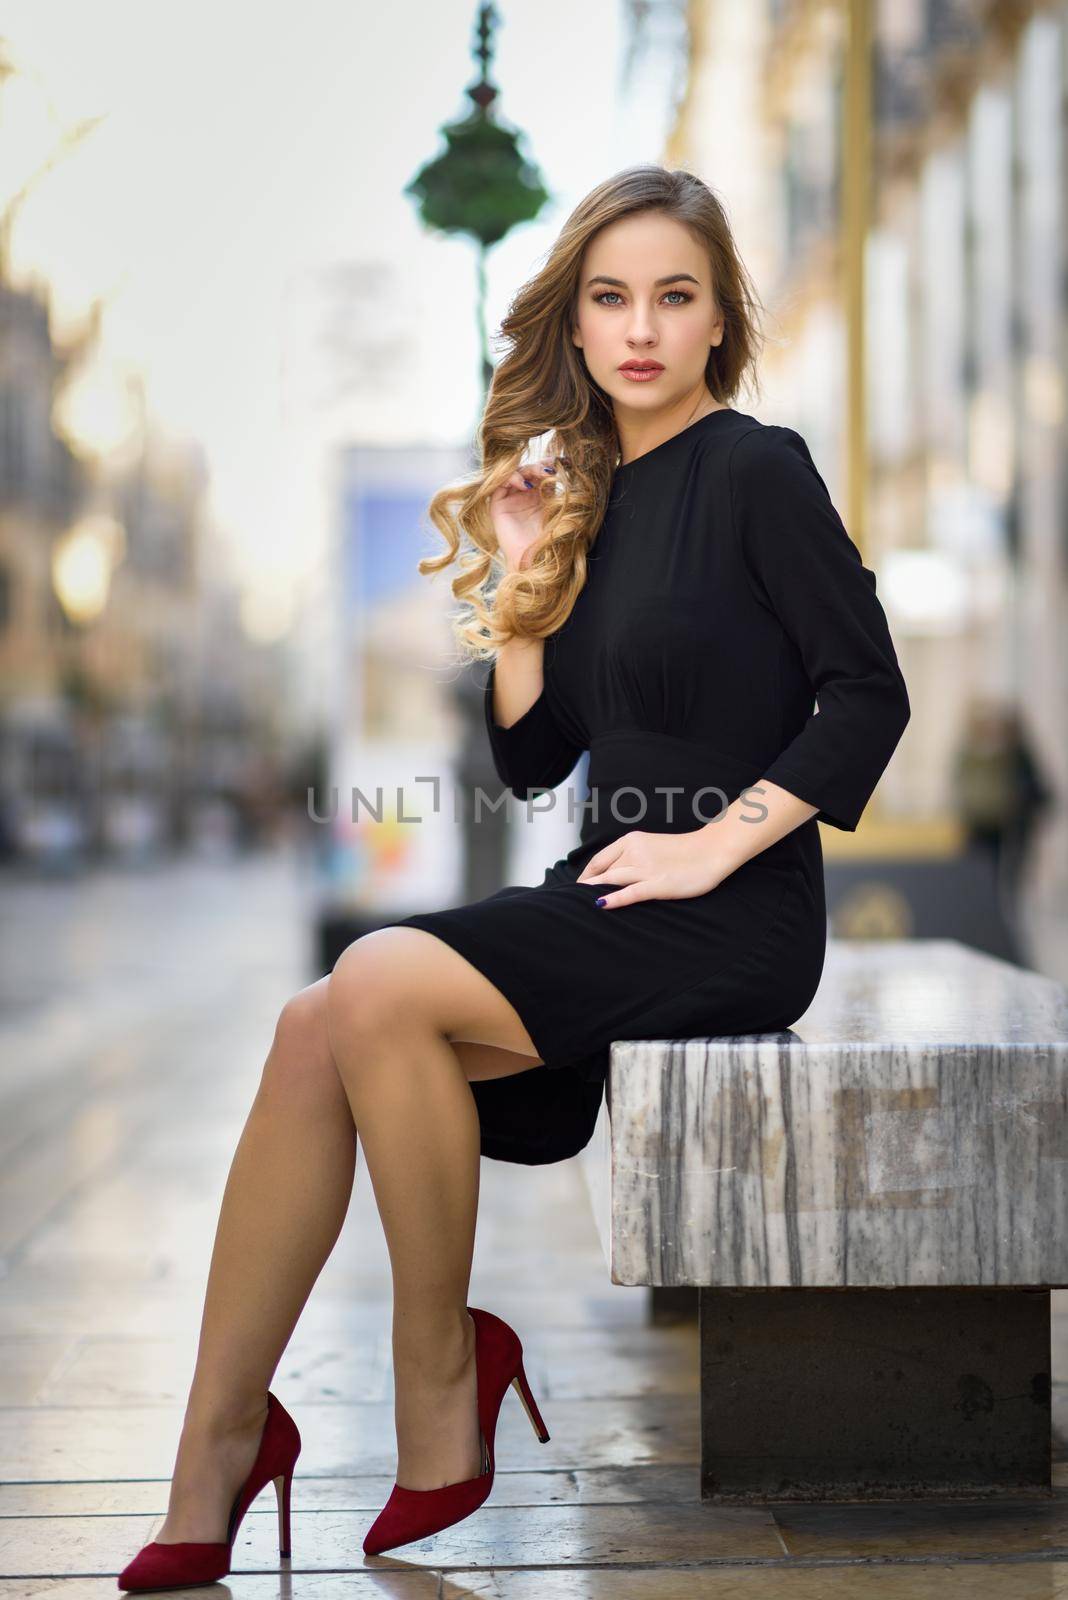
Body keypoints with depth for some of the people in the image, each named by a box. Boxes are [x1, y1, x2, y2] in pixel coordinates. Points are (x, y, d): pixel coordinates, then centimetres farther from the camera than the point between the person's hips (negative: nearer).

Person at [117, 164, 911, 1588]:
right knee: (318, 1028, -14)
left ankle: (442, 1378, -8)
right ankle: (212, 1465, -13)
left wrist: (715, 845, -14)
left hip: (733, 924, -7)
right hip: (610, 906, 7)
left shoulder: (756, 468, -6)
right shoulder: (590, 490, 14)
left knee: (384, 982, -25)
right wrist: (517, 584, 2)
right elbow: (534, 763, 13)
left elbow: (869, 693, -10)